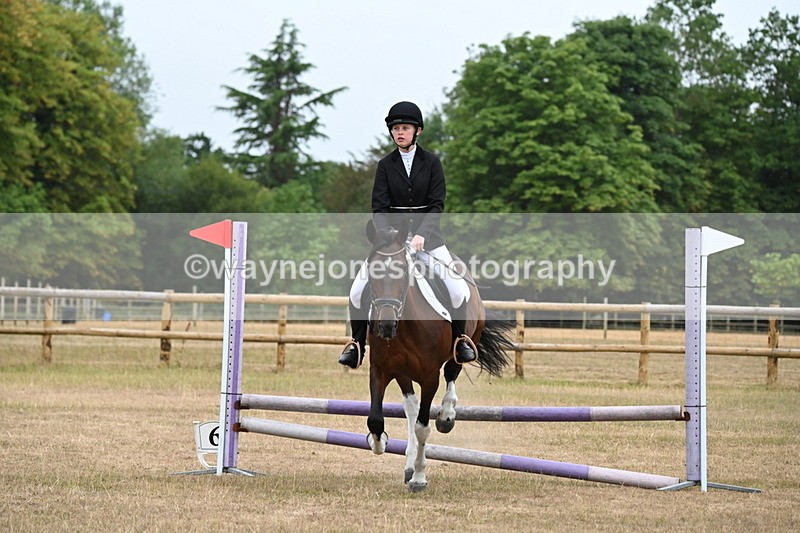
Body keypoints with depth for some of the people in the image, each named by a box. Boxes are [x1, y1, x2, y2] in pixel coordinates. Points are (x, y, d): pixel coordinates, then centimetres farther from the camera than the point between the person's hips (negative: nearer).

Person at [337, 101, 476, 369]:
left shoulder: (431, 162, 1)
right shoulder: (386, 165, 3)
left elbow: (436, 205, -5)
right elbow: (379, 207, -3)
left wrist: (421, 234, -20)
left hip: (426, 232, -1)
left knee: (458, 291, -15)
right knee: (358, 290, -12)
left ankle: (459, 340, 8)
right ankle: (356, 345, 3)